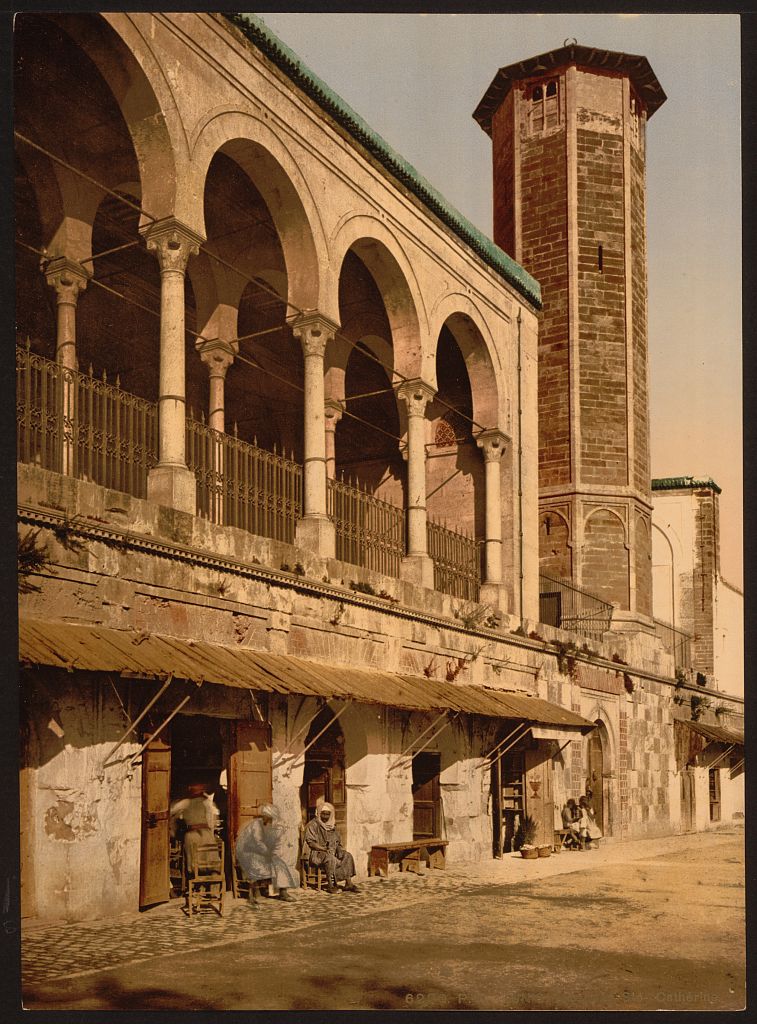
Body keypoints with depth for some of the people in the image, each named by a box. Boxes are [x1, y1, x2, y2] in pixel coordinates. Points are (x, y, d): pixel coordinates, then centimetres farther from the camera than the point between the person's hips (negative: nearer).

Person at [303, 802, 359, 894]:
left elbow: (337, 841, 18)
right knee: (330, 858, -36)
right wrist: (325, 849, -25)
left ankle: (348, 883, -18)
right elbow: (311, 842, -16)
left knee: (347, 856, -13)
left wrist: (339, 849, -5)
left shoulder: (332, 826, 14)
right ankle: (330, 885, -30)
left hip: (331, 852, 7)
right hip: (315, 853, -7)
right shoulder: (313, 825, -8)